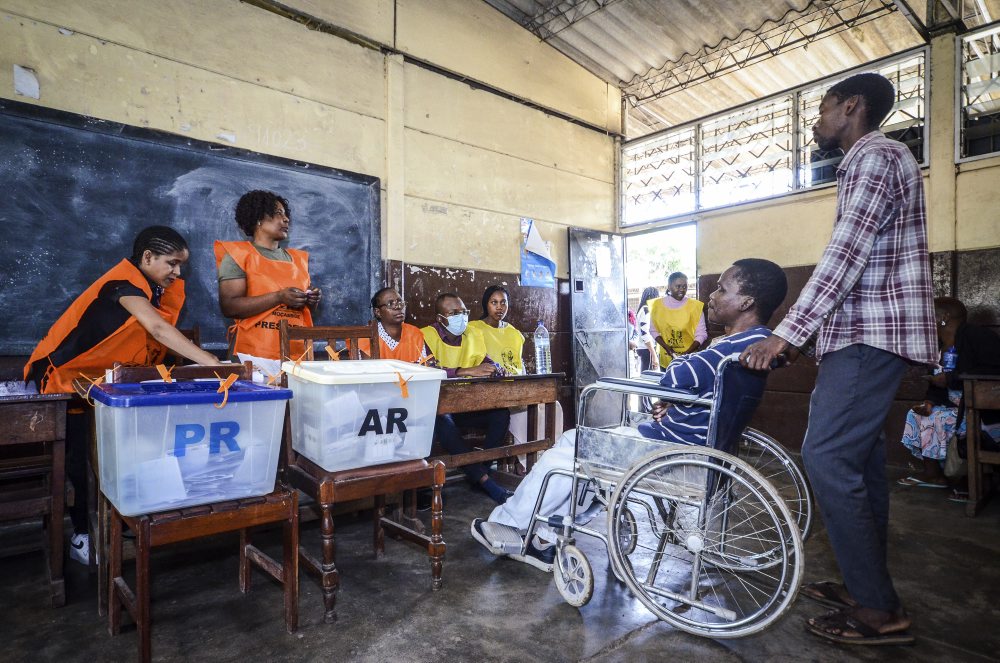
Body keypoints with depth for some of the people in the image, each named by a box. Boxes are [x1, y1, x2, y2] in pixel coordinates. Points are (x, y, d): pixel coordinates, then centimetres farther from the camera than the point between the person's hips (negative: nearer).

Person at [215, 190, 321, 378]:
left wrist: (311, 301, -1)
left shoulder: (298, 259, 16)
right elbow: (228, 306, -11)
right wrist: (279, 297, -18)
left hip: (297, 356, 5)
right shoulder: (238, 255, 0)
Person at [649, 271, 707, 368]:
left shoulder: (695, 306, -7)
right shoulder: (657, 305, -2)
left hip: (689, 359, -2)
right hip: (666, 359, 2)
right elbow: (654, 331, 4)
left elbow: (701, 333, -5)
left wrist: (687, 353, -17)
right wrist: (667, 347, -10)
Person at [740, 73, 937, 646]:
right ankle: (867, 586, 23)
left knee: (827, 458, -12)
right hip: (871, 334, 11)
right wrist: (802, 330, 22)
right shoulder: (874, 161, 23)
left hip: (871, 335, -11)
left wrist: (786, 334, -22)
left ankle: (879, 611, -1)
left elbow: (846, 255, -20)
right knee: (860, 457, 12)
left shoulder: (875, 157, -8)